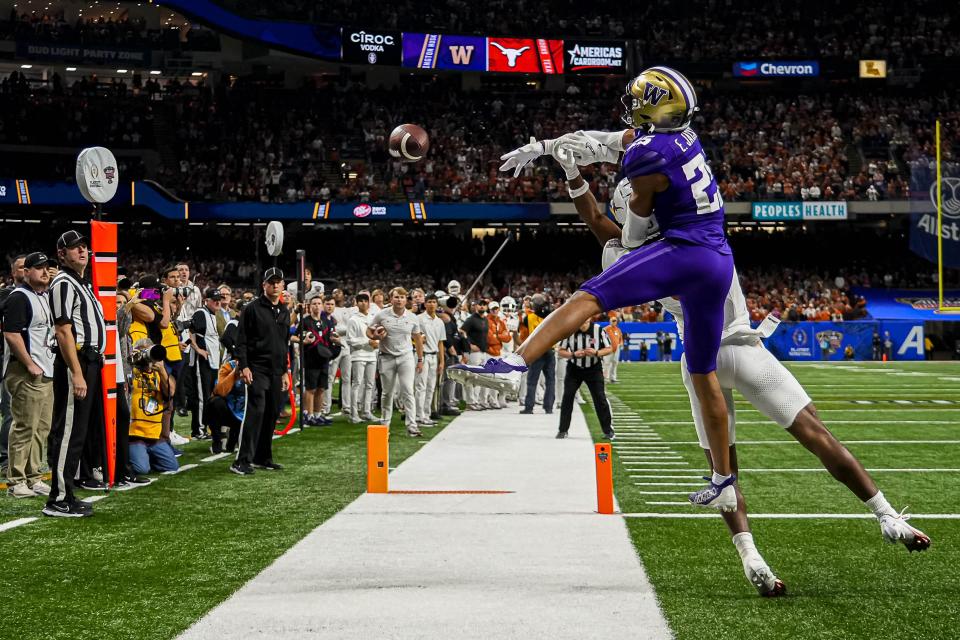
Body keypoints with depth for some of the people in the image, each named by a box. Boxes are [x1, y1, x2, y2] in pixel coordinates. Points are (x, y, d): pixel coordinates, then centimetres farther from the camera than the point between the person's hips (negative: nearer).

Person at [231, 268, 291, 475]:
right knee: (255, 411, -15)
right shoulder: (252, 309, -4)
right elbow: (241, 340, -7)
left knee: (272, 414, 7)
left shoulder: (284, 312, 17)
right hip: (257, 369, -7)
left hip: (276, 372, 7)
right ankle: (242, 460, -15)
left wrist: (285, 371, 19)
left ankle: (263, 458, 17)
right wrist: (244, 366, -16)